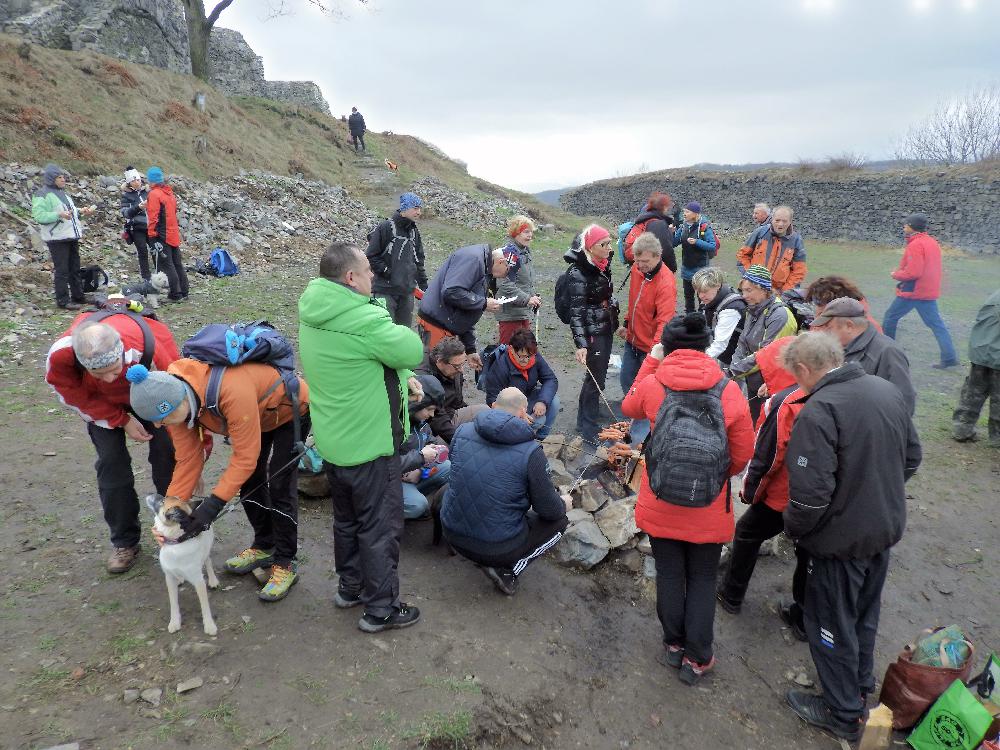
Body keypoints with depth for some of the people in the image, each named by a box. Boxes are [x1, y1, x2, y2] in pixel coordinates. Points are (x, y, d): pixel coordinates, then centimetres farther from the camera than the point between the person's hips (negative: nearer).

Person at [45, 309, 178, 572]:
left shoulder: (150, 351, -45)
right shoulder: (60, 356, -40)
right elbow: (77, 397, -16)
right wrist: (122, 420, -21)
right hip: (102, 402, 2)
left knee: (167, 454, -8)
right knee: (111, 462, -6)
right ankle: (125, 541, 12)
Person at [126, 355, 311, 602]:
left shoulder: (231, 390, -44)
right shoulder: (174, 397, -20)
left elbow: (245, 456, -35)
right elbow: (187, 458, -13)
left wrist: (213, 505, -35)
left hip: (291, 410, -7)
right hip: (260, 414, 7)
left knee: (278, 486, -9)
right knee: (250, 482, 10)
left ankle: (286, 565, 5)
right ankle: (264, 547, 31)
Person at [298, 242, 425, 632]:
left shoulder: (313, 314, 2)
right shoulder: (364, 320, -28)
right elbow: (413, 351, -18)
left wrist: (401, 377, 1)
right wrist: (393, 329, -1)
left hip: (333, 440, 9)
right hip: (370, 444, -9)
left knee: (347, 519, 24)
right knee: (380, 527, 7)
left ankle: (350, 587, 42)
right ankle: (381, 608, 21)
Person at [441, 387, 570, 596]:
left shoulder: (463, 432, -5)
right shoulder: (530, 451, -18)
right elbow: (548, 510, -8)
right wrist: (564, 504, 16)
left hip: (453, 536, 5)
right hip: (498, 548, -5)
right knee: (559, 522, 16)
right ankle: (508, 571, 3)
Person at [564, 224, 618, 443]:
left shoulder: (602, 265, 6)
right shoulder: (578, 273, -20)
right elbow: (576, 312, -22)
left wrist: (616, 323, 24)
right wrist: (581, 344, -27)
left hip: (605, 328, 8)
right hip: (591, 332, -8)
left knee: (598, 374, 17)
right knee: (596, 377, -3)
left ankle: (587, 415, 35)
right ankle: (588, 428, 11)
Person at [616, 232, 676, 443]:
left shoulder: (665, 283, -27)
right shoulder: (636, 269, -3)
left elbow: (665, 321, -31)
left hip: (651, 347, -8)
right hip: (632, 340, 8)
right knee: (626, 381, 19)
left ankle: (639, 434, 20)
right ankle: (637, 418, 42)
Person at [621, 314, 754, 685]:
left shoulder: (652, 384, -13)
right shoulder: (729, 390, -13)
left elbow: (629, 407, 12)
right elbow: (743, 454, -5)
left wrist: (650, 361, 13)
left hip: (660, 504, 1)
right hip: (710, 508, 0)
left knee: (669, 574, 18)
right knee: (703, 580, 17)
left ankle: (674, 644, 35)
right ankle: (697, 659, 26)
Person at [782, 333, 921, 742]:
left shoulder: (819, 410, -28)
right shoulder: (888, 390, -3)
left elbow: (811, 492, -29)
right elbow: (911, 457, 9)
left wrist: (794, 528, -10)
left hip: (841, 539, -8)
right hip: (887, 527, 8)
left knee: (832, 624, 12)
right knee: (865, 614, 26)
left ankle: (843, 713, 29)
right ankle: (861, 687, 46)